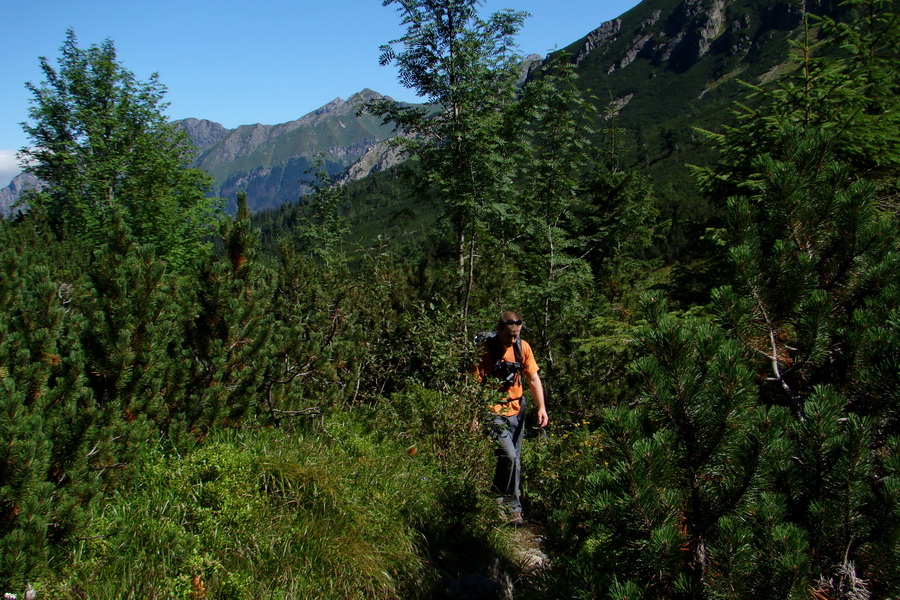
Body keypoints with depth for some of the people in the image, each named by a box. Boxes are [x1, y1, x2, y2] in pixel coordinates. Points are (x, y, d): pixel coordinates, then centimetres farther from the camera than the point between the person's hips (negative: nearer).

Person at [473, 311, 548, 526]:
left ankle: (510, 506, 24)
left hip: (516, 411, 5)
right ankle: (512, 506, 2)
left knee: (515, 461, 10)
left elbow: (533, 379, 6)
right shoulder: (486, 350, -15)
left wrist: (541, 407, -4)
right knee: (508, 456, -17)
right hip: (494, 412, -5)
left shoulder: (523, 347, 0)